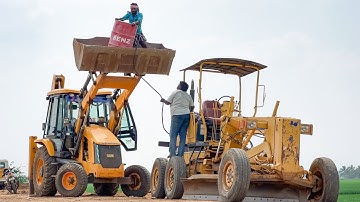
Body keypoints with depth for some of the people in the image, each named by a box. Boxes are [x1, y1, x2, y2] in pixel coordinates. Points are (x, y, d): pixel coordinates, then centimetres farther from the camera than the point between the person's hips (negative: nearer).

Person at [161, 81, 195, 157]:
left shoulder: (175, 93, 0)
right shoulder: (188, 96, 17)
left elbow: (168, 102, 4)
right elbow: (192, 107, 17)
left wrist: (163, 100, 24)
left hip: (177, 115, -6)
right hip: (186, 116, 6)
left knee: (173, 135, -5)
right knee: (183, 136, 4)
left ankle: (172, 153, -14)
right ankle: (180, 154, 1)